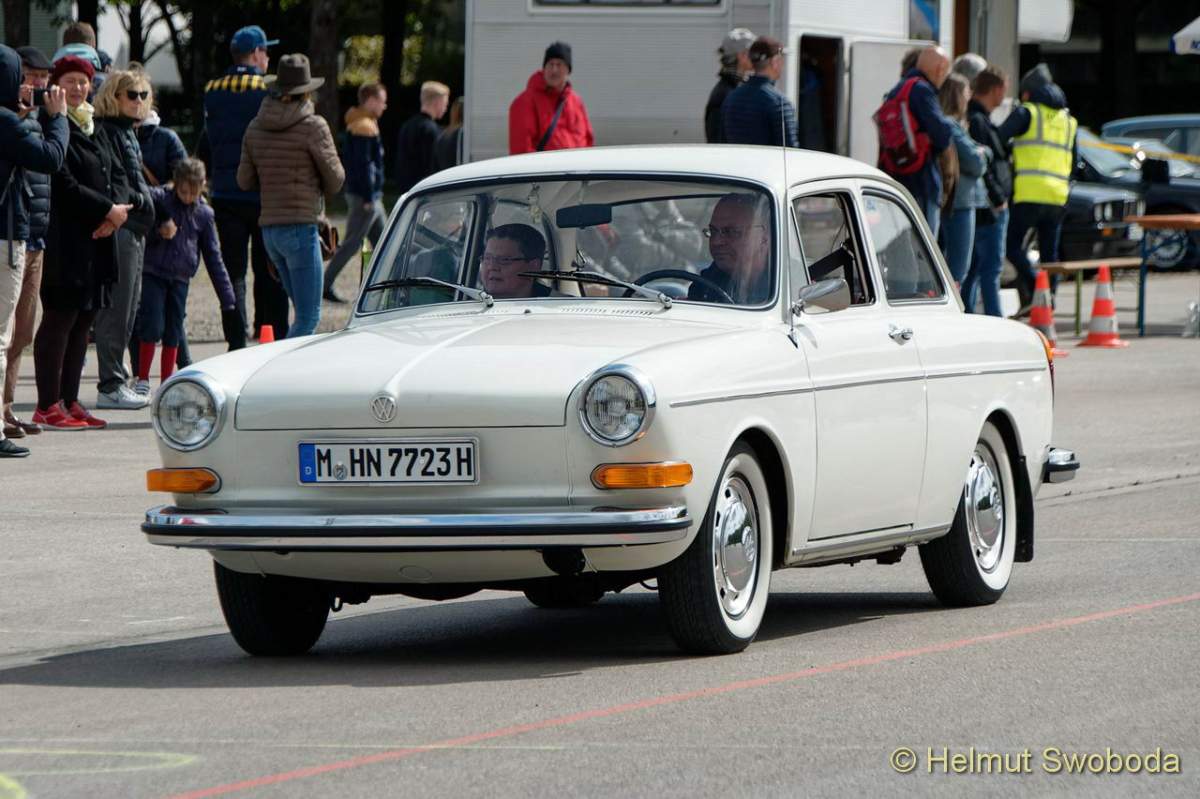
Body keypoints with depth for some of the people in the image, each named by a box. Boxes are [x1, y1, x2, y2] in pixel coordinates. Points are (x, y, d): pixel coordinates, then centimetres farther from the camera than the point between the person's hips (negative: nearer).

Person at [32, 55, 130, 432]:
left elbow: (116, 172, 16)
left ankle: (69, 401, 15)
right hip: (64, 241, -9)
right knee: (59, 318, -7)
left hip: (96, 239, 9)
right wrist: (108, 210, -12)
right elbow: (64, 185, -17)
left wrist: (112, 213, -3)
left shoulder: (90, 127, 18)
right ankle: (47, 406, -4)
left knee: (83, 319, 9)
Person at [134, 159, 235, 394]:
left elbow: (213, 257, 9)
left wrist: (227, 297, 6)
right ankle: (142, 380, 1)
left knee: (173, 332, 7)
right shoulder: (159, 200, -3)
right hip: (153, 274, -3)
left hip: (180, 279, 3)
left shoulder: (204, 215, 5)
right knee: (152, 327, -10)